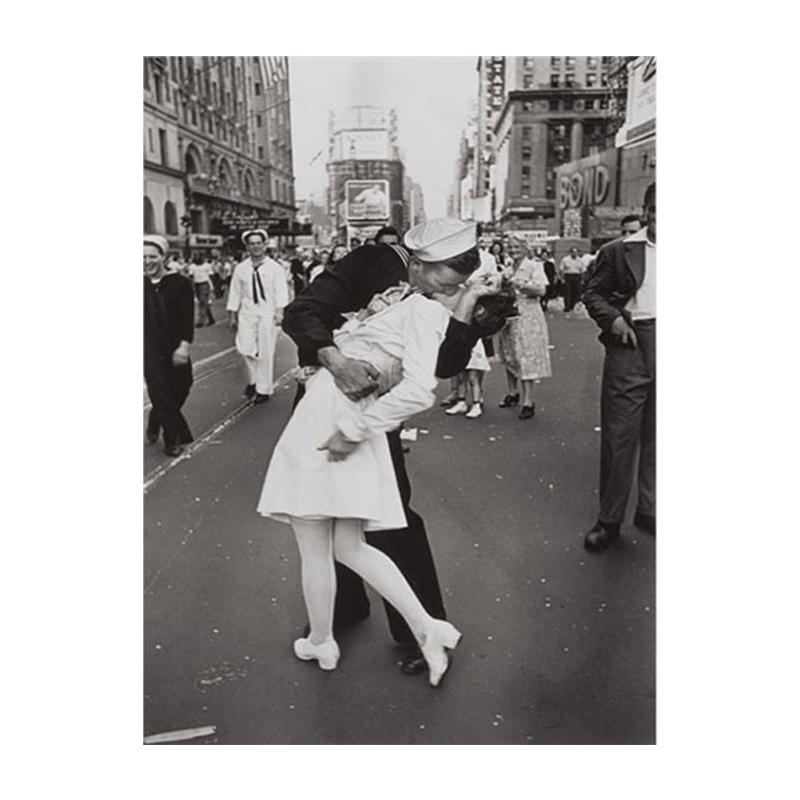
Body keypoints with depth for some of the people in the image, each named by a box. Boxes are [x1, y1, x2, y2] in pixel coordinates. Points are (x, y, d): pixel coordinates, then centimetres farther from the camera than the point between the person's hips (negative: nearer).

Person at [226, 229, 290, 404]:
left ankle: (263, 389, 15)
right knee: (245, 347, -7)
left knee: (266, 352, 2)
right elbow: (235, 292, 10)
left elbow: (281, 291, -9)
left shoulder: (275, 268, -1)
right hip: (247, 312, 2)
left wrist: (280, 311, -22)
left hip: (268, 312, -2)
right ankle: (252, 380, 20)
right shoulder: (241, 268, 6)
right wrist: (232, 315, 9)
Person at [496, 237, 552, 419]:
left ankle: (528, 401, -6)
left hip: (527, 316, -6)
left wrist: (520, 284, -21)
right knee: (508, 355, 11)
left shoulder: (533, 266, -4)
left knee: (525, 357, -9)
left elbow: (541, 290, -14)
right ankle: (513, 393, 27)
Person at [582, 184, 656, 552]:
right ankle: (609, 519, 15)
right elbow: (593, 294, 4)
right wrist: (613, 318, -13)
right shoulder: (618, 251, 1)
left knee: (655, 438, 13)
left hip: (658, 351, 3)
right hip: (630, 346, -2)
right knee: (618, 437, 2)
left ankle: (649, 510, 29)